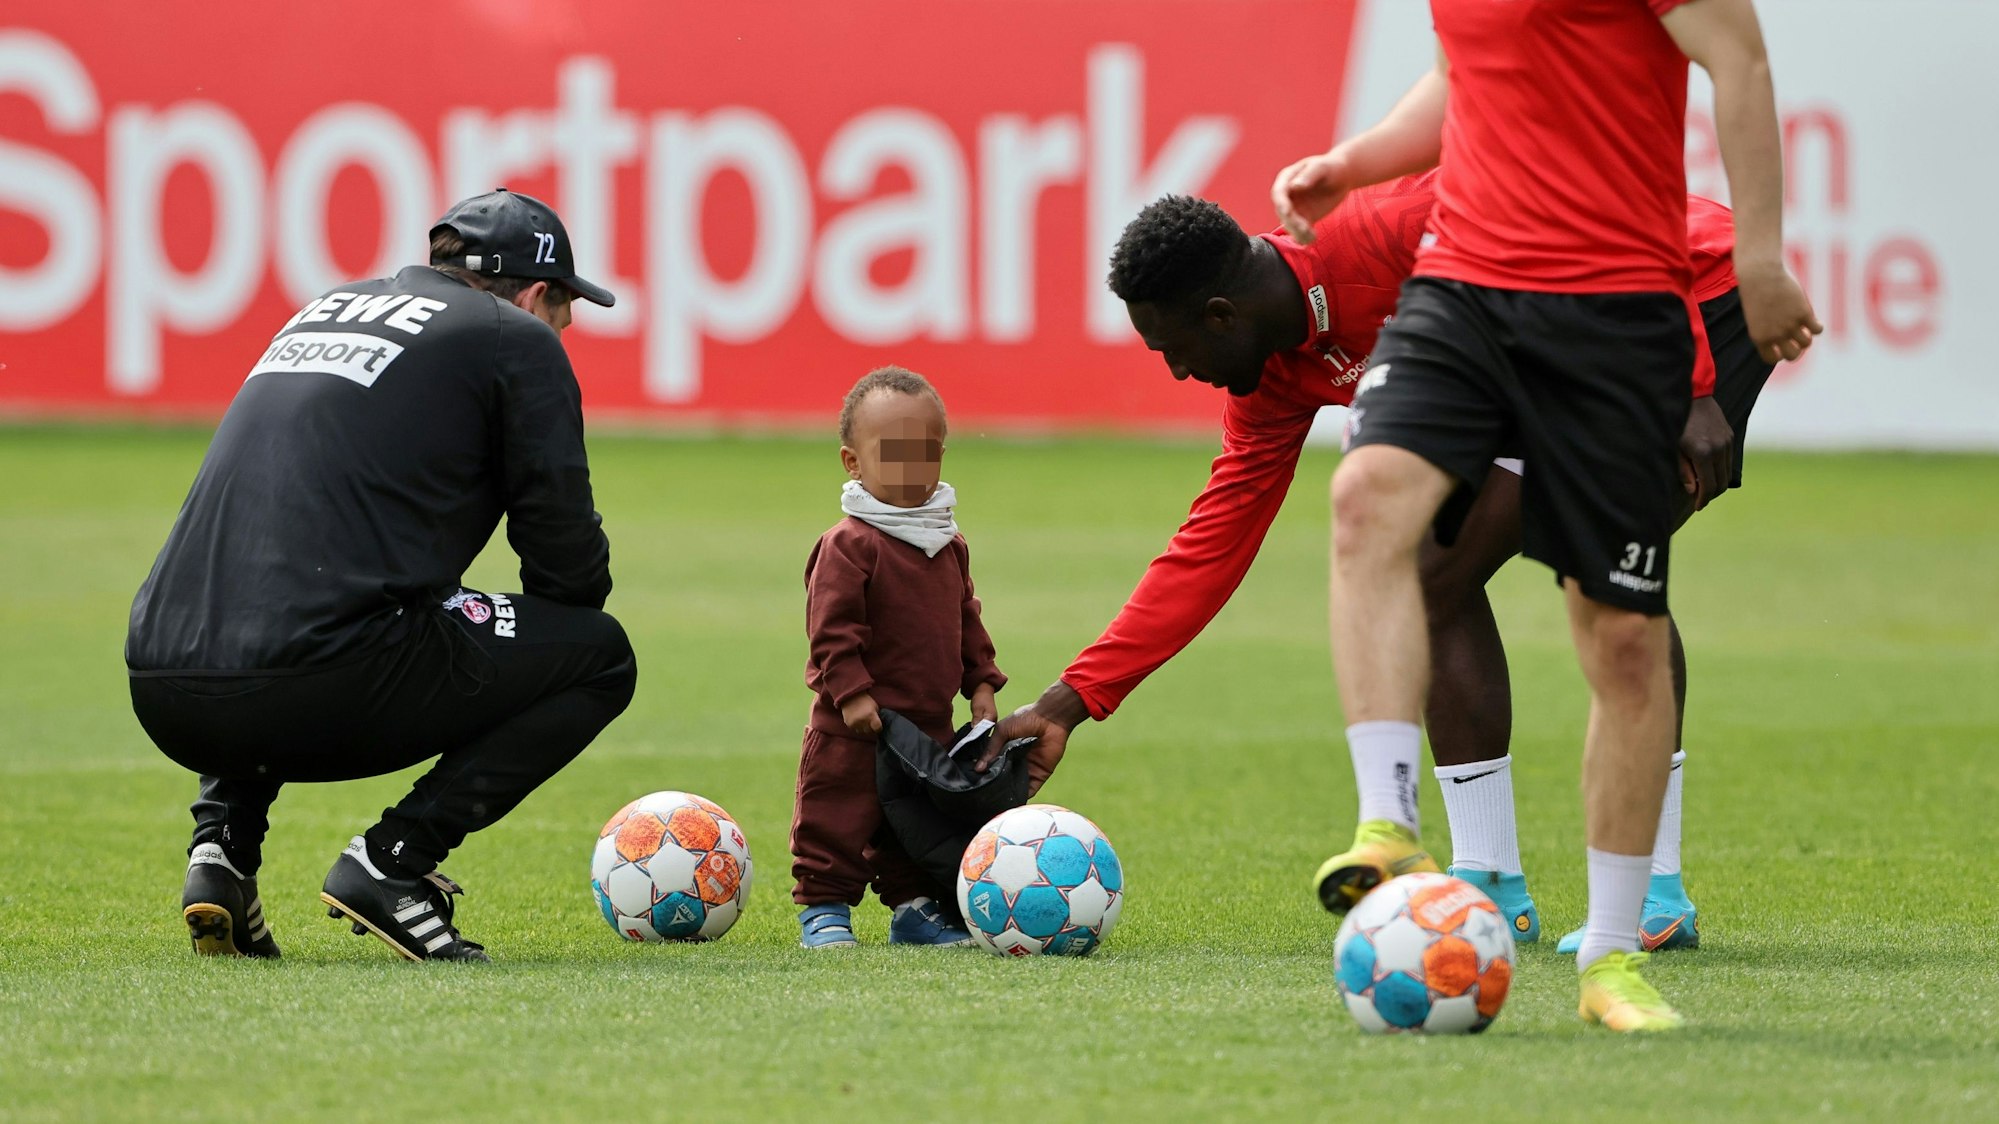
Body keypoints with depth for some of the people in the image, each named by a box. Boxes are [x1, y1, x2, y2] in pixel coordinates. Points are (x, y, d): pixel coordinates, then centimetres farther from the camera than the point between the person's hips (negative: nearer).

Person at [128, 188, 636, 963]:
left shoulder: (324, 312, 29)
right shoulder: (517, 340, 9)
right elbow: (567, 561, 7)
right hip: (318, 686, -7)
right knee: (599, 655, 11)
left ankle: (221, 844, 16)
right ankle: (393, 861, -3)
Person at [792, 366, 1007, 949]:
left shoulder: (948, 545, 9)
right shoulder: (849, 545, -14)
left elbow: (965, 620, 19)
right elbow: (832, 626, -18)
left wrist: (981, 684, 11)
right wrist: (851, 692, -23)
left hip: (929, 722, 7)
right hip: (857, 726, -7)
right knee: (839, 817, -2)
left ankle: (915, 908, 23)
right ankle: (824, 911, 7)